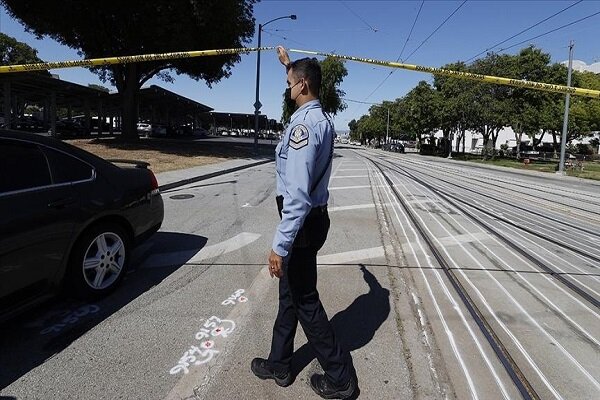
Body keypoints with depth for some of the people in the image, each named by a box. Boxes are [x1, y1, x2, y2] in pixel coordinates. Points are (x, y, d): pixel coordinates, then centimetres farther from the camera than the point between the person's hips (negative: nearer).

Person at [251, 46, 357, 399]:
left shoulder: (303, 123, -22)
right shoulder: (320, 116, 9)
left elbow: (298, 192, -29)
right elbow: (303, 81, 36)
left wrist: (281, 244, -28)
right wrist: (289, 63, 50)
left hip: (303, 222, -10)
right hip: (313, 217, 10)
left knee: (304, 300, 4)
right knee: (290, 293, 19)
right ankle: (279, 364, 36)